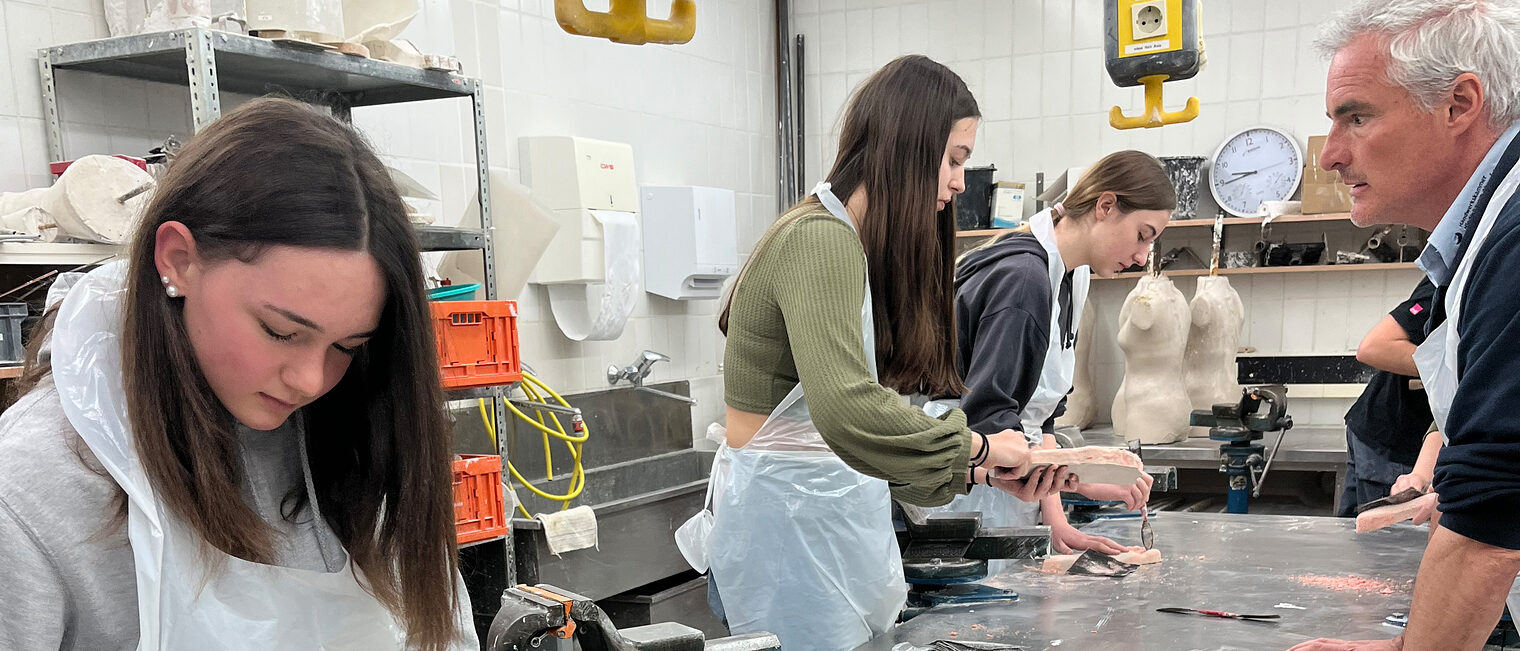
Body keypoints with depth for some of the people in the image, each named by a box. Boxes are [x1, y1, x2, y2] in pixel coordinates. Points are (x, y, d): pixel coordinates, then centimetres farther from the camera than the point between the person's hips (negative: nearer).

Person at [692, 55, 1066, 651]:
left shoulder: (860, 245, 13)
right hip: (791, 518, -10)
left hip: (840, 509, 10)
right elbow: (847, 412, -32)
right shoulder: (820, 239, -19)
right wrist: (976, 446, -20)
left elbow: (878, 403, 8)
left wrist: (984, 470, 1)